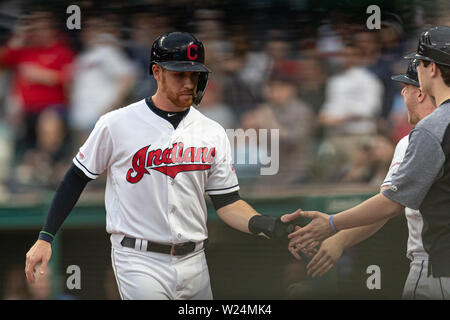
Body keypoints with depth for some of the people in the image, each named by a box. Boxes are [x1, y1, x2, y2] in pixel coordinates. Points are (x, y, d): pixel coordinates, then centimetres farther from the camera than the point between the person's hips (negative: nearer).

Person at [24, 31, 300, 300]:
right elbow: (77, 178, 3)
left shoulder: (213, 133, 7)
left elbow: (228, 202, 7)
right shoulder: (117, 125, -4)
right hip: (139, 261, -5)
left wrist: (266, 225, -13)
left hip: (194, 261, 5)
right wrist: (46, 237, -2)